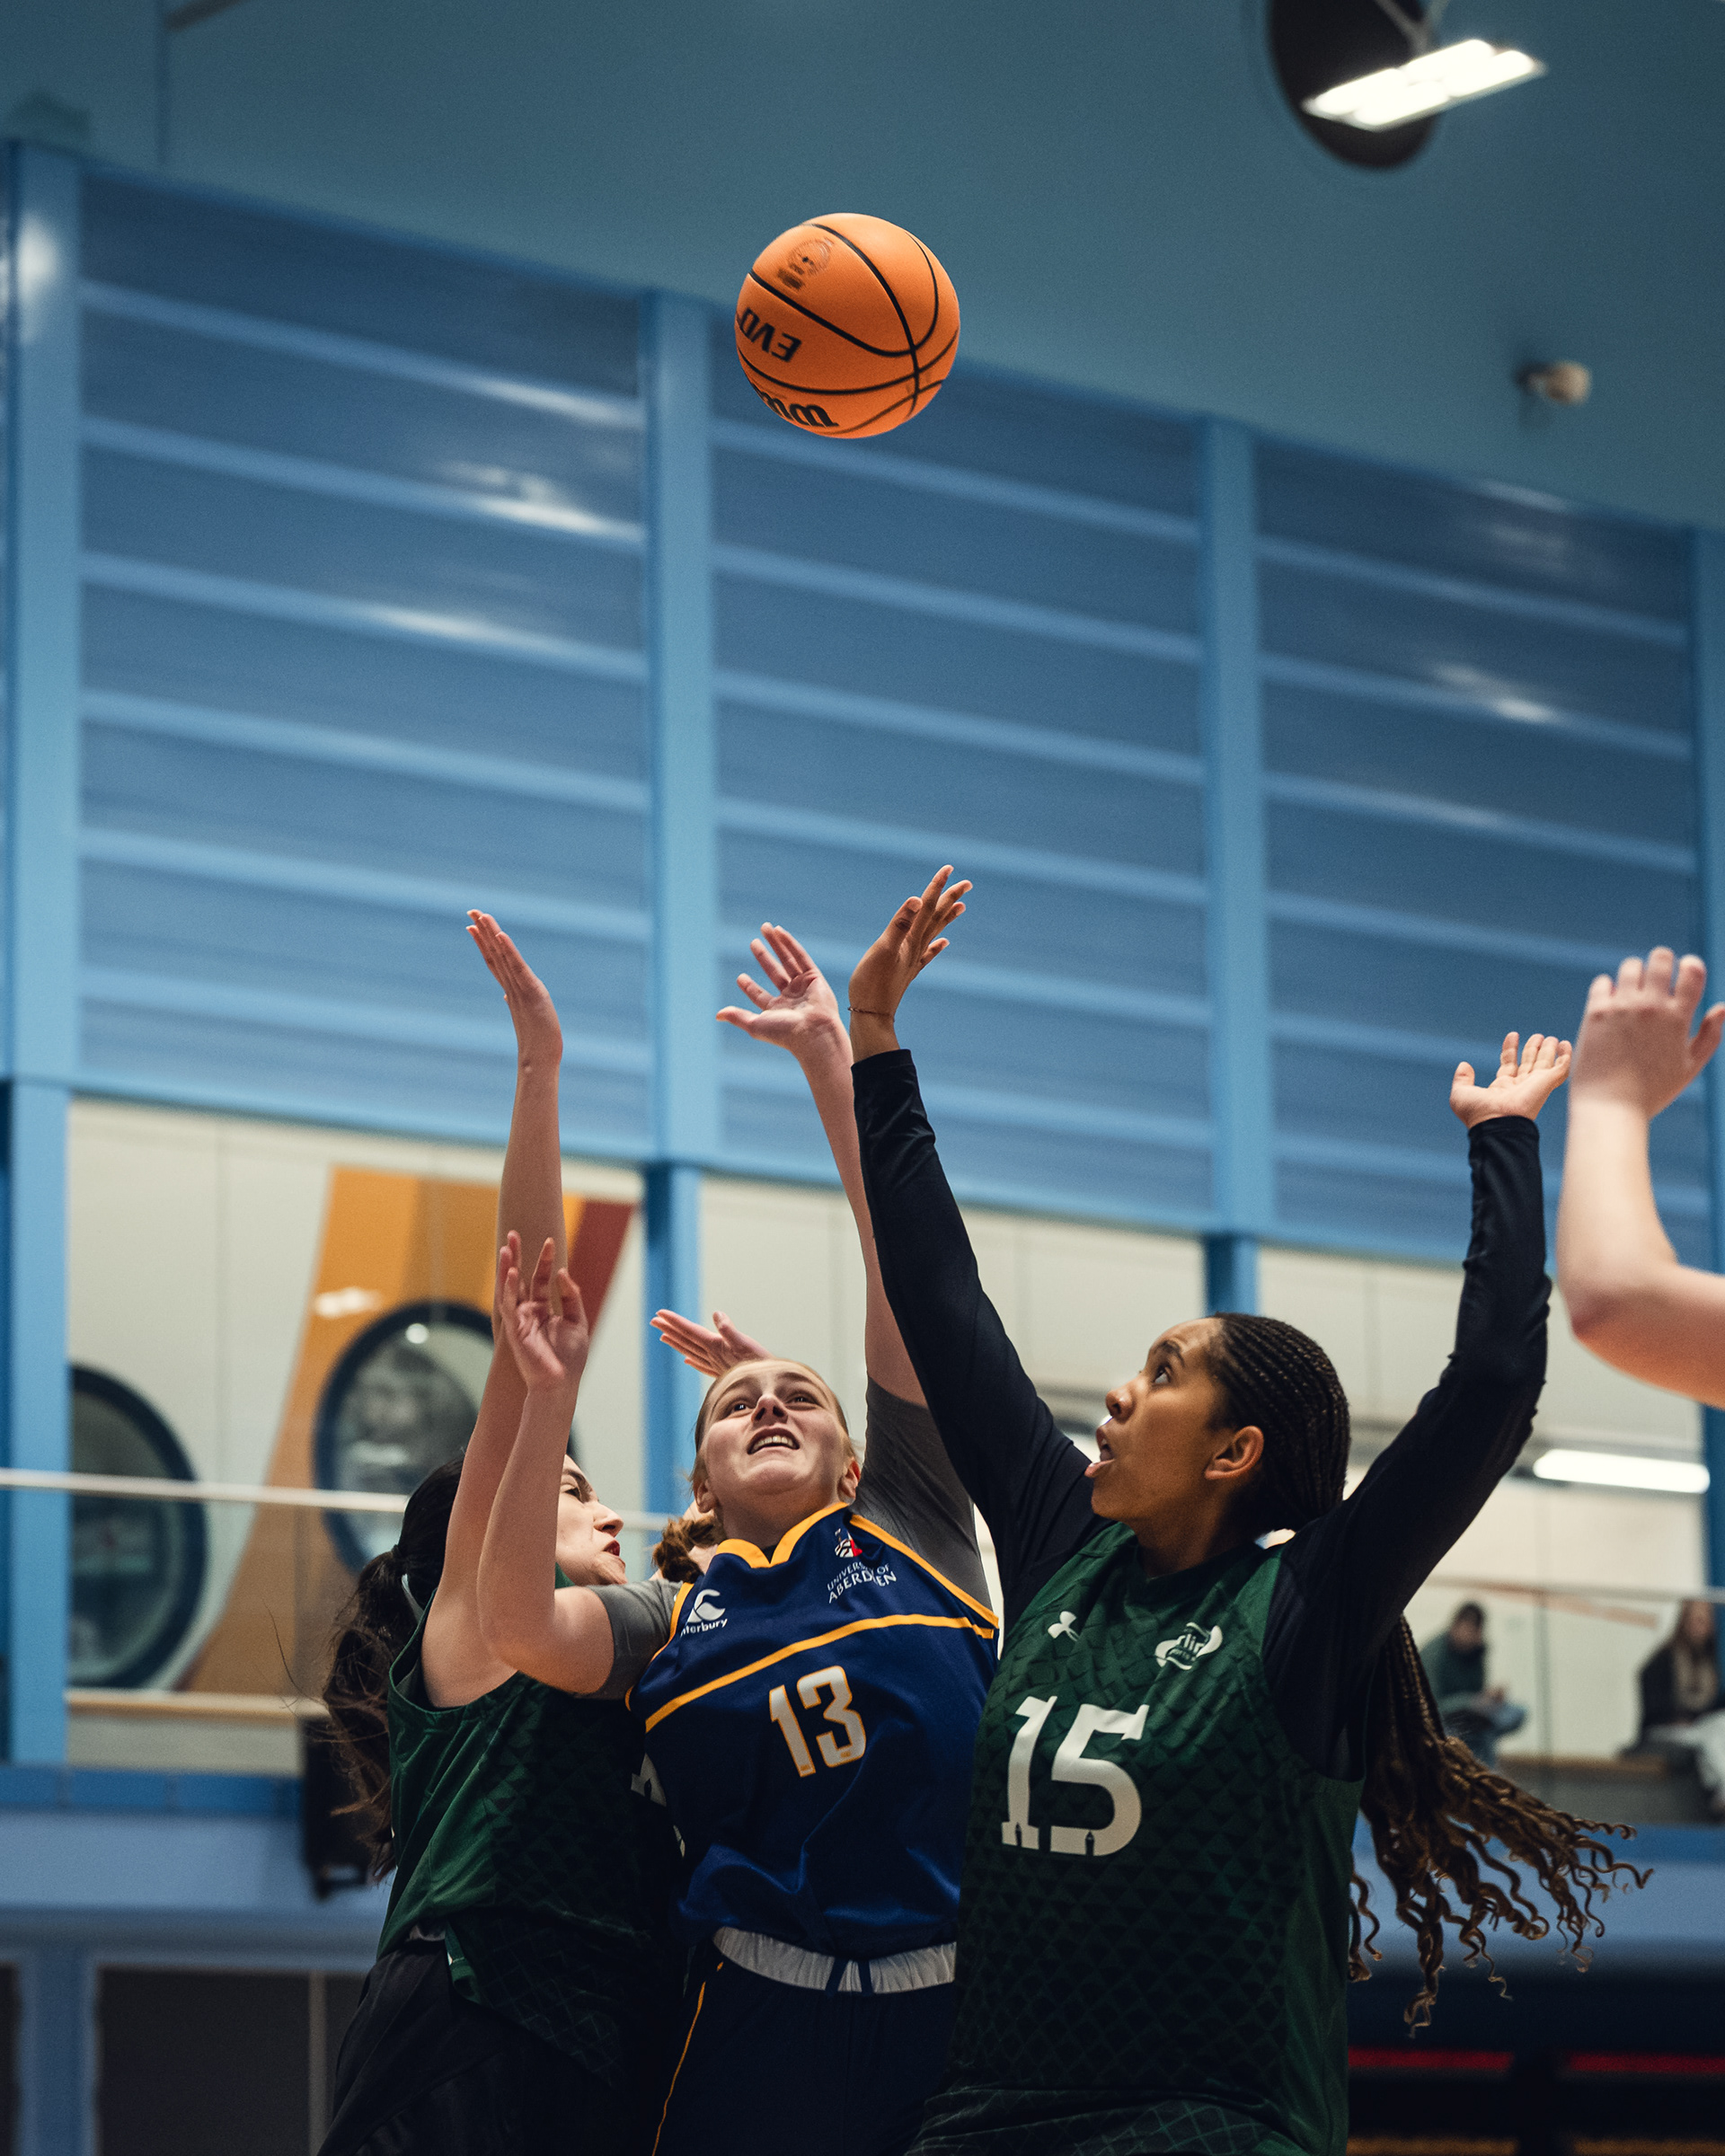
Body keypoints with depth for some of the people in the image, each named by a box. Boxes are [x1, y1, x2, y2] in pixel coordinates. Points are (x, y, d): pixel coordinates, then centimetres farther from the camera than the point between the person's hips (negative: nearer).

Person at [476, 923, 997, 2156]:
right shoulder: (668, 1628, 12)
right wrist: (552, 1403, -14)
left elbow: (907, 1266, 6)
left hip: (960, 2014, 0)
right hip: (763, 2031, 0)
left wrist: (833, 1060, 1)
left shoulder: (910, 1534, 12)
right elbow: (520, 1624, -9)